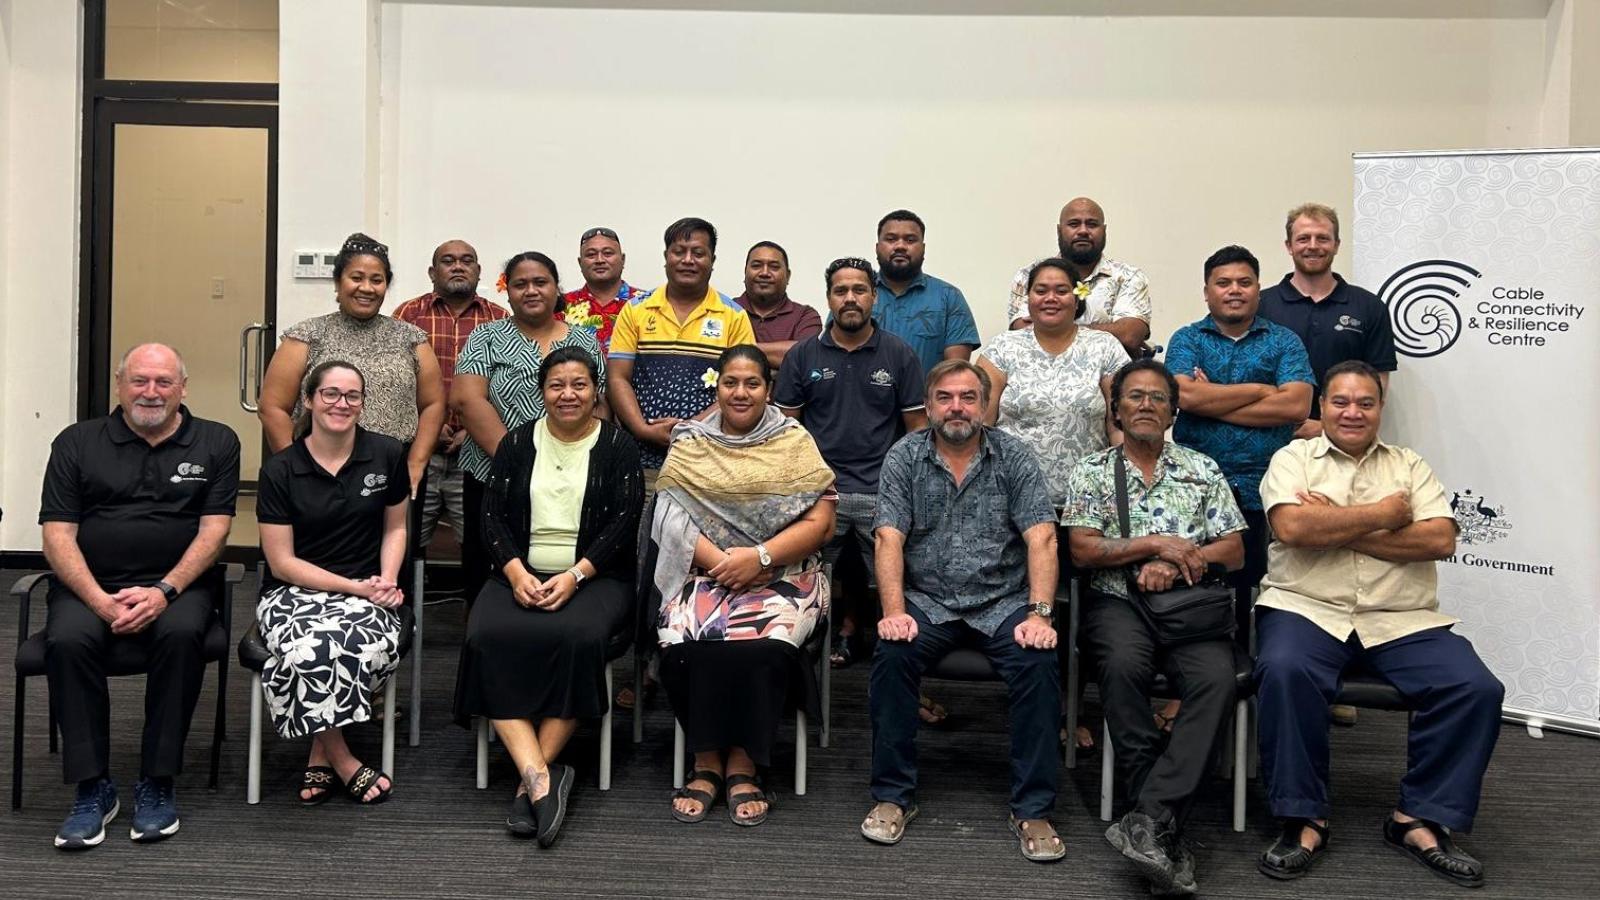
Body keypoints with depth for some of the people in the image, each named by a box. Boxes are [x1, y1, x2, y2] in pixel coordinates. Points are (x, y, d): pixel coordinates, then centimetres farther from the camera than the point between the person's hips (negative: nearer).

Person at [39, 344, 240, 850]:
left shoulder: (215, 443, 8)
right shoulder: (77, 443, 10)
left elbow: (214, 530, 0)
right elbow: (57, 534, 2)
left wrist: (164, 591, -15)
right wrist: (100, 601, -14)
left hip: (175, 585, -1)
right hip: (88, 586, 1)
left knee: (182, 633, -33)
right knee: (67, 641, -30)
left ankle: (157, 784, -20)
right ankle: (92, 788, -18)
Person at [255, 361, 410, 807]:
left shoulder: (387, 454, 3)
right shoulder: (280, 469, -2)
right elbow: (282, 562, -3)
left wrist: (387, 580, -5)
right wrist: (355, 586, -13)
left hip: (366, 592, 1)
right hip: (294, 591, -1)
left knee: (375, 641, -35)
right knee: (308, 649, -35)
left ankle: (321, 756, -11)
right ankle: (342, 762, -10)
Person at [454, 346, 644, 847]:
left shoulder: (618, 446, 6)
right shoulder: (517, 444, 13)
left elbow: (623, 524, -3)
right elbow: (493, 516, 6)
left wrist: (573, 576, -16)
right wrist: (517, 573, -12)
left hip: (594, 577, -2)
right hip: (520, 575, 3)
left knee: (579, 637, -35)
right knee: (487, 637, -29)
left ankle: (531, 779, -25)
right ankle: (539, 775, -34)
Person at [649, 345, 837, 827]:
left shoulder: (795, 443, 7)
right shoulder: (689, 443, 11)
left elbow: (819, 522, -2)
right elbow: (672, 520, 0)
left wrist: (759, 556, -16)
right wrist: (721, 564, -15)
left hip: (781, 574, -1)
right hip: (704, 572, 1)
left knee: (761, 647, -31)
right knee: (687, 642, -29)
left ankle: (743, 765, -15)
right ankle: (706, 760, -13)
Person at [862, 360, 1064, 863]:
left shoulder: (1013, 457, 2)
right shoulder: (904, 457, 4)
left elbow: (1041, 539, -7)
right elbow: (889, 540, -6)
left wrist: (1040, 614, -20)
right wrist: (894, 612, -20)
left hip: (1002, 602, 0)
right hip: (927, 601, 0)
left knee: (1039, 663, -26)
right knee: (891, 655, -27)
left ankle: (1033, 809, -13)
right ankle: (893, 797, -12)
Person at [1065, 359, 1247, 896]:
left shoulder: (1202, 469, 16)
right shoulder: (1091, 471, 12)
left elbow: (1234, 552, 9)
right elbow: (1083, 550, 0)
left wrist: (1176, 562, -8)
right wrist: (1159, 543, -7)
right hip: (1117, 602, -1)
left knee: (1217, 678, -30)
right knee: (1124, 665, -35)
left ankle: (1149, 820, -32)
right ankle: (1166, 833, -28)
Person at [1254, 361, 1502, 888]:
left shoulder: (1410, 466, 18)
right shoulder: (1293, 459, 10)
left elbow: (1440, 540, 0)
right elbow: (1292, 527, -10)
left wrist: (1337, 528, -8)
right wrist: (1383, 514, -3)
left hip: (1401, 620, 3)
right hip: (1307, 608, -3)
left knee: (1475, 688, -20)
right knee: (1285, 671, -33)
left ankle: (1418, 818, -6)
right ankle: (1304, 819, -19)